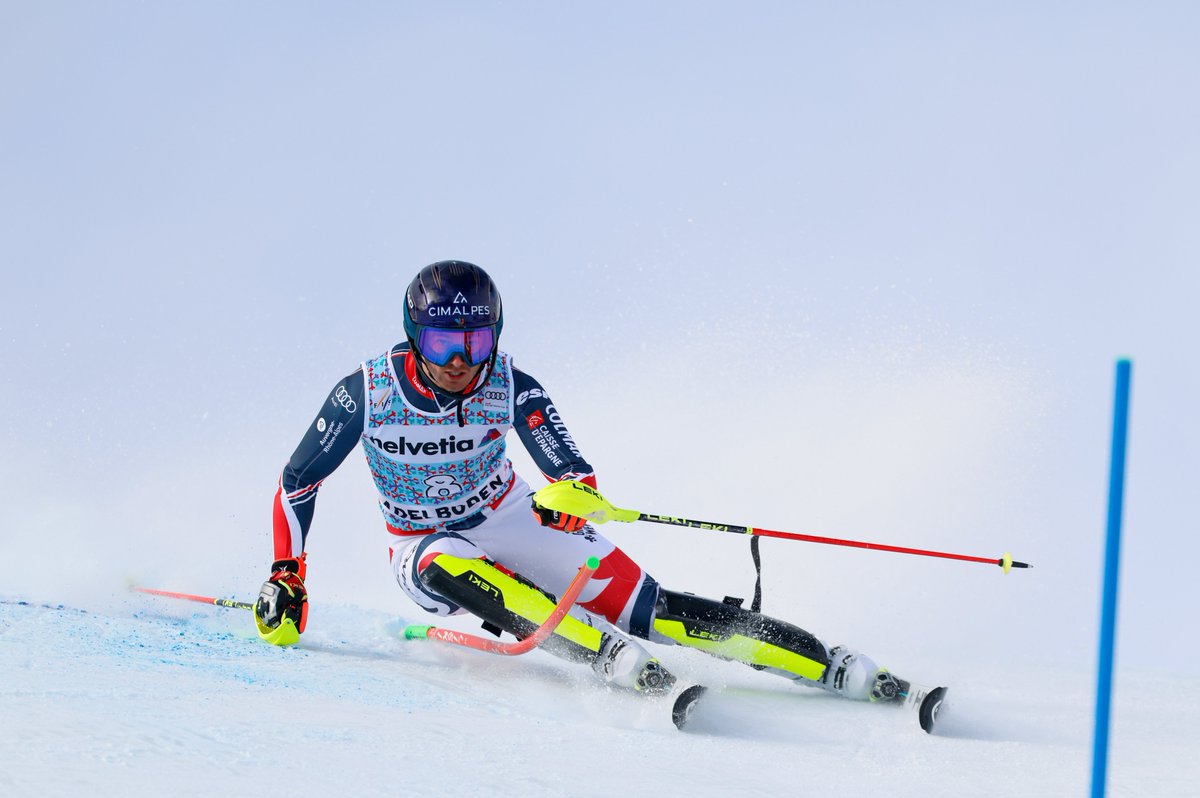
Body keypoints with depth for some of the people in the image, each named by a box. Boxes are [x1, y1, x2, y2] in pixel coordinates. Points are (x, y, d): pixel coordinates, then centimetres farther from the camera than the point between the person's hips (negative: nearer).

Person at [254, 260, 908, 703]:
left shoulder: (510, 387, -19)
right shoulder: (366, 394, -21)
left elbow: (571, 471, -21)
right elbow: (297, 483, -9)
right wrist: (286, 577, -14)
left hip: (510, 522, 0)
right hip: (423, 548, 0)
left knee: (647, 610, -14)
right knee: (450, 568, -39)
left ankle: (829, 665, -13)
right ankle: (614, 659, -49)